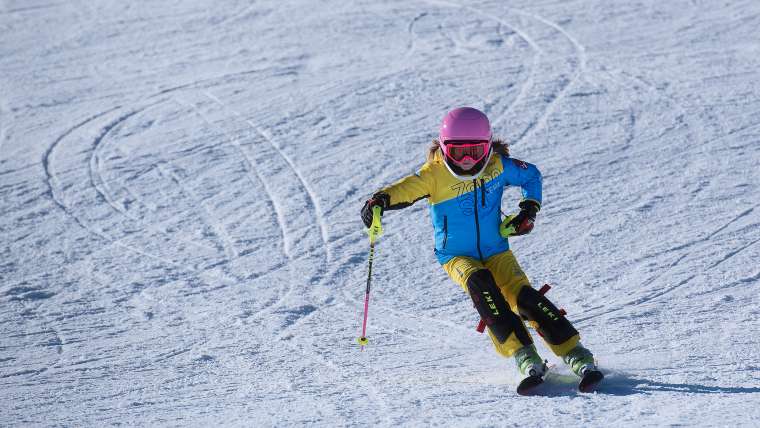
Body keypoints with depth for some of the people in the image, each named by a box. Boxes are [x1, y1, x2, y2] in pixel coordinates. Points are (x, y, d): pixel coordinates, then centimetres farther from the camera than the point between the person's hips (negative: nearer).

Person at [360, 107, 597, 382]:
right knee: (479, 283, -32)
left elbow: (531, 176, 12)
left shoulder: (498, 165, -6)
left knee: (523, 295, -19)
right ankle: (521, 351, -34)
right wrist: (380, 200, -50)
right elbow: (406, 189, -30)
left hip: (496, 251, 2)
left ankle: (573, 352, -14)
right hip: (457, 256, -2)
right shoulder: (435, 174, -14)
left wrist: (529, 210, -1)